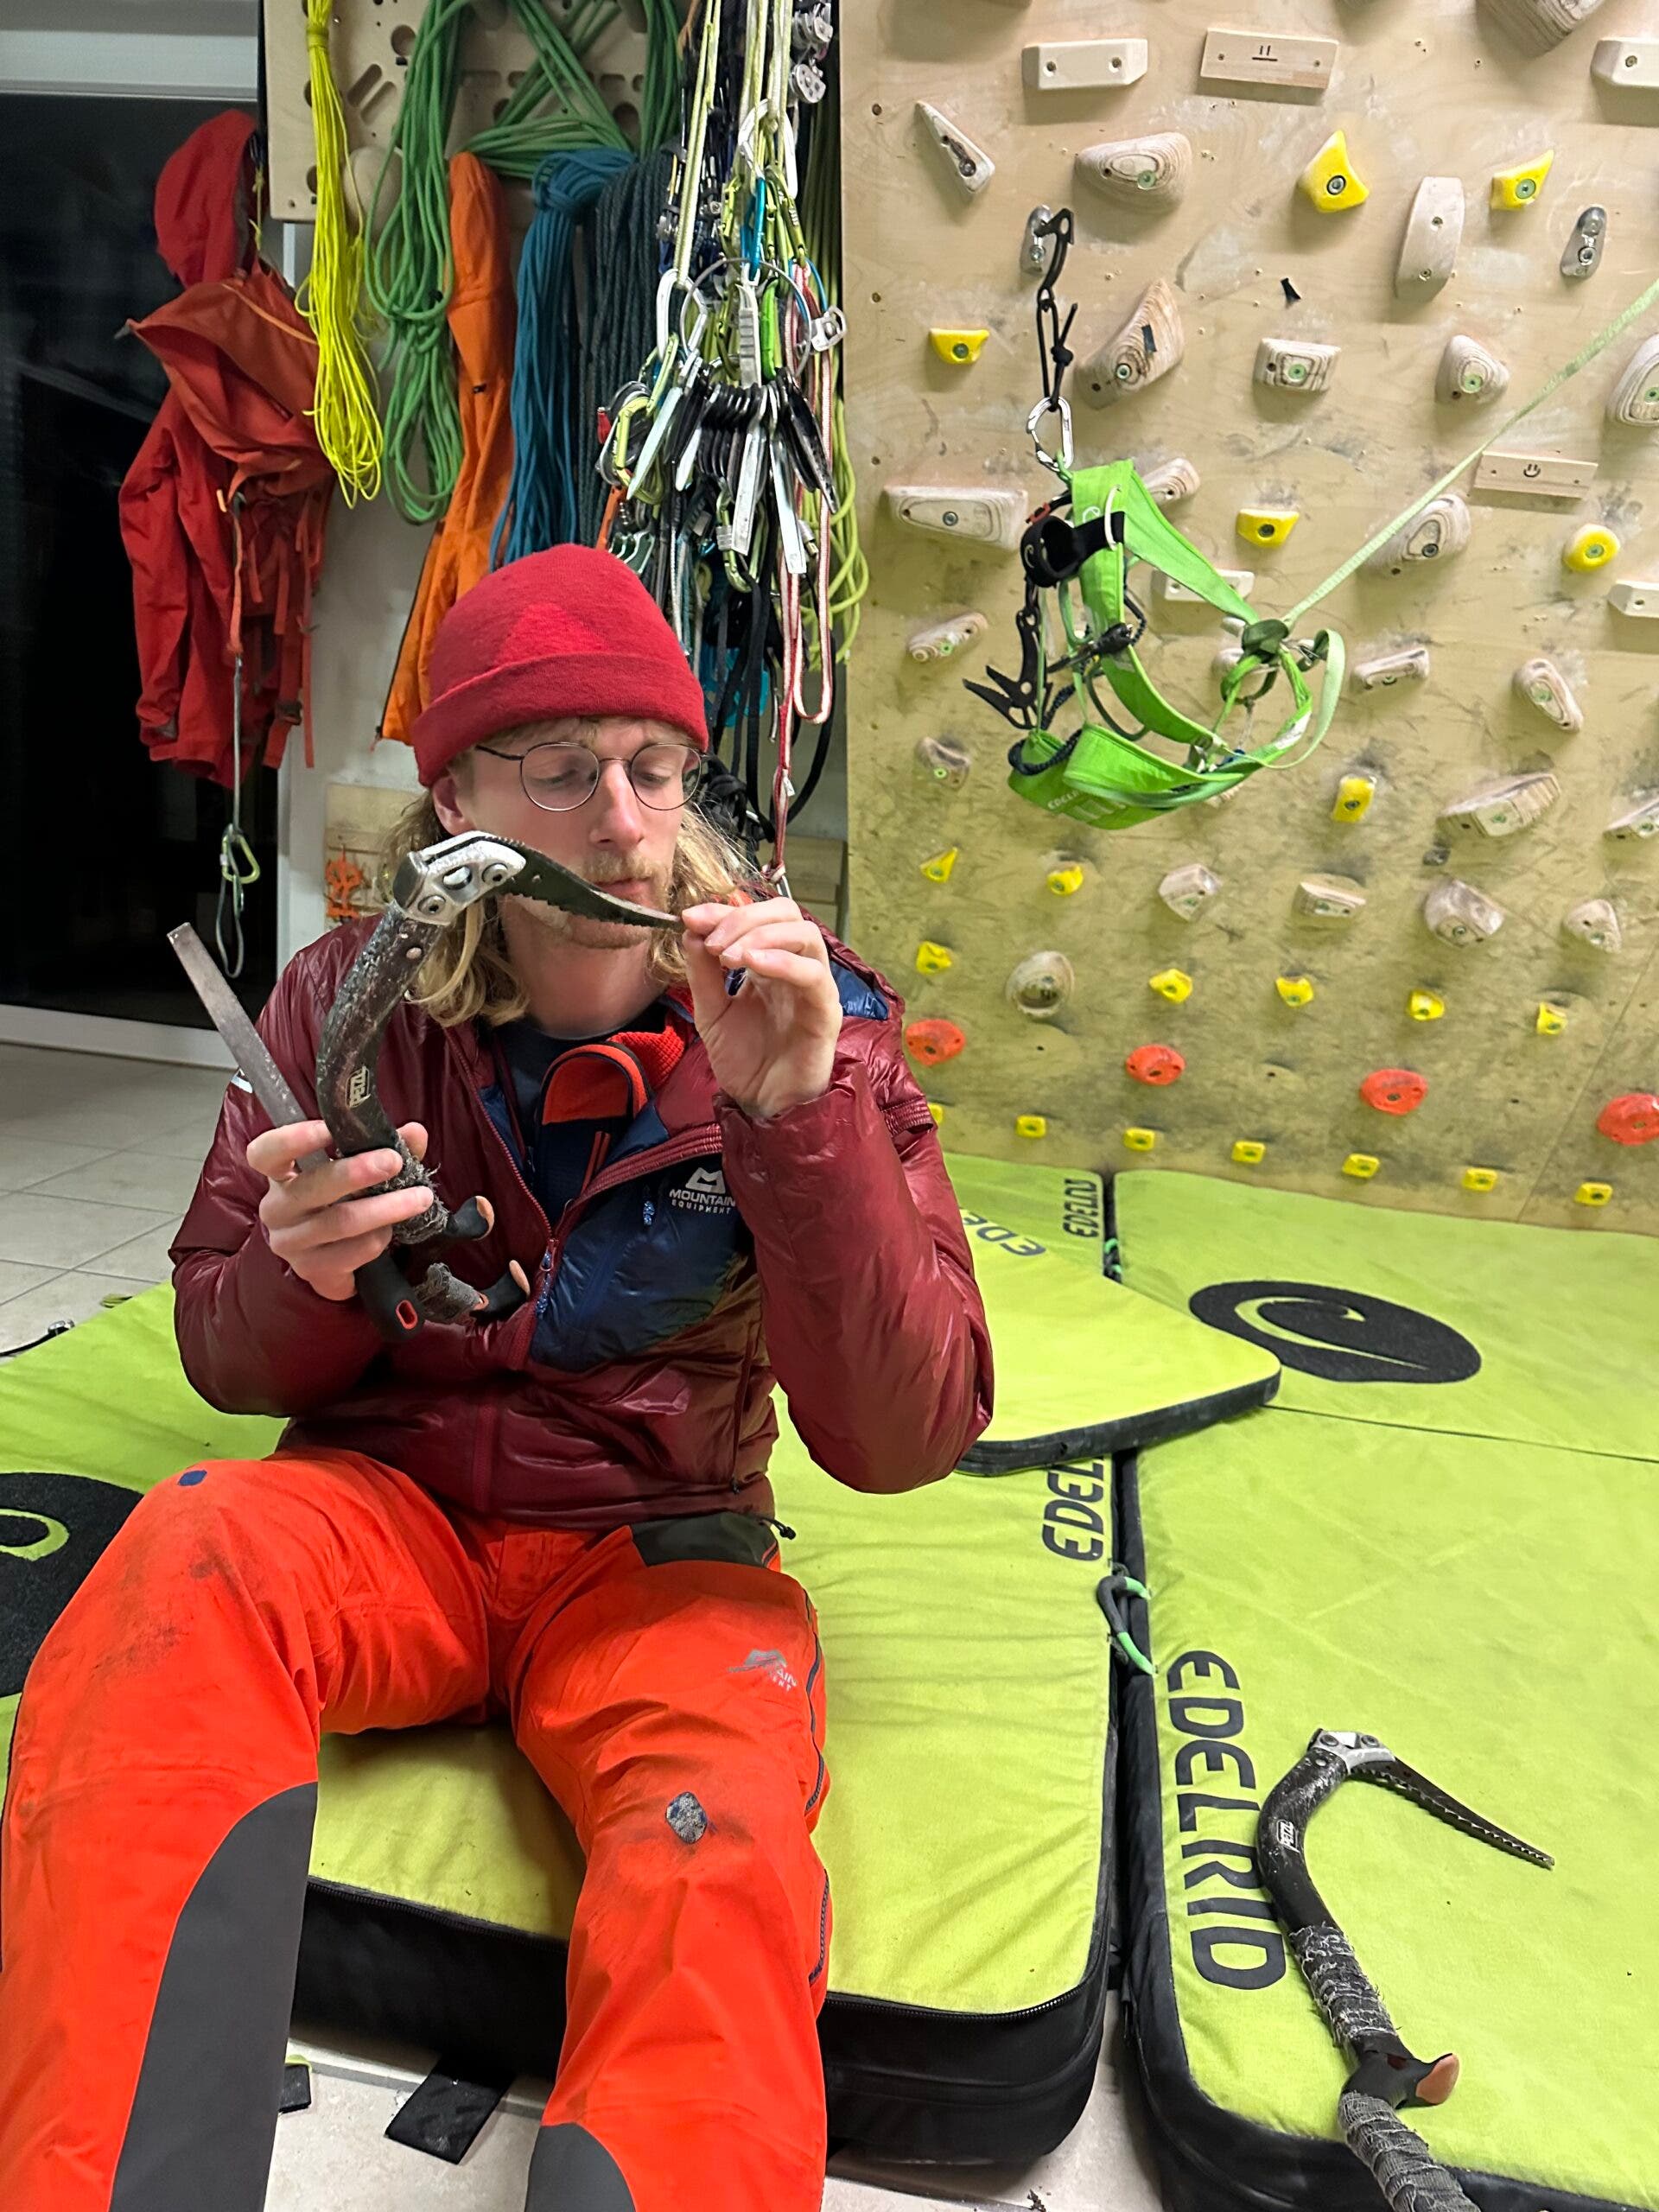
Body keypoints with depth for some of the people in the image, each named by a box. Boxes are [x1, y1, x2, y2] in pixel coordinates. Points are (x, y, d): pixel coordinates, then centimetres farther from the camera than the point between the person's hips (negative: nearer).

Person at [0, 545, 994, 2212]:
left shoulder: (805, 1020, -8)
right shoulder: (351, 997, -3)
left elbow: (902, 1436, -16)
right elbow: (227, 1356, 5)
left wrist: (798, 1109, -31)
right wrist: (305, 1280, -20)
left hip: (657, 1552, -1)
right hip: (386, 1508, 2)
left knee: (719, 1868, -33)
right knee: (189, 1555, -30)